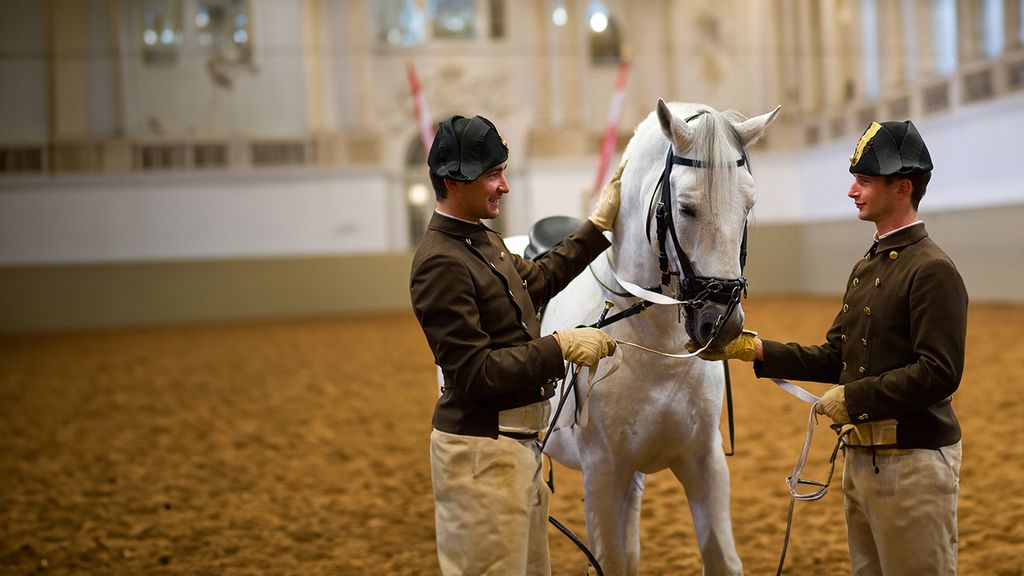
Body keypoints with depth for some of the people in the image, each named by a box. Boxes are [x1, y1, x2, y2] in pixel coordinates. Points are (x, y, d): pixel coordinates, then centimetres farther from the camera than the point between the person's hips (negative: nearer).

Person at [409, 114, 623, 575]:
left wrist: (598, 224, 24)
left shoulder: (483, 241, 10)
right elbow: (473, 373, -24)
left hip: (515, 442, 10)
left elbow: (536, 280, 28)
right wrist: (561, 346, -22)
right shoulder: (441, 263, -21)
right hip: (480, 451, -10)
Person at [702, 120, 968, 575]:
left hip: (913, 461, -9)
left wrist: (854, 397, -19)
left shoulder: (933, 271, -15)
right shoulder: (866, 267, 13)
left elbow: (939, 374, -23)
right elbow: (836, 358, 13)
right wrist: (755, 349, 5)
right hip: (861, 457, 9)